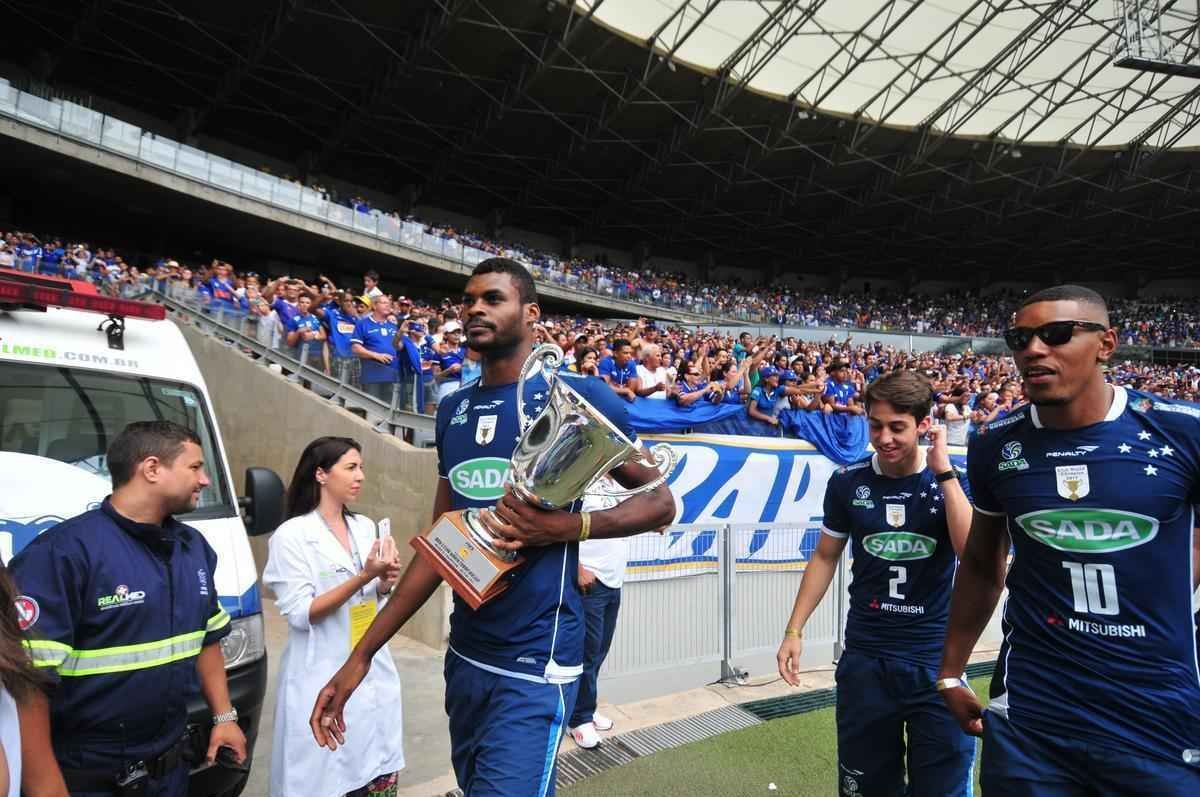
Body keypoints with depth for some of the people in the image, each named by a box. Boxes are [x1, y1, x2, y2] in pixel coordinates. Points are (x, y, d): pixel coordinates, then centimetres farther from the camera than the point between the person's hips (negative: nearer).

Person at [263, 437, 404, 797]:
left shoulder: (365, 527, 7)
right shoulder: (292, 534, -10)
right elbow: (301, 613, -14)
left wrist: (385, 584, -6)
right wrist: (362, 577, -22)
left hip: (373, 674, 5)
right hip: (324, 682, -5)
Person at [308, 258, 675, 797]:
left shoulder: (576, 396, -11)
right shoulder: (454, 409, 7)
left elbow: (660, 500, -5)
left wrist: (568, 526, -23)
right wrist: (361, 656, 8)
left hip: (534, 664, -6)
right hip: (464, 656, 7)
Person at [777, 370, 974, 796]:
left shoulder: (952, 481, -5)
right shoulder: (848, 482, -3)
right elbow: (825, 557, 7)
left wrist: (943, 470, -21)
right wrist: (794, 630, 3)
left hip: (937, 660, -1)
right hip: (865, 658, 1)